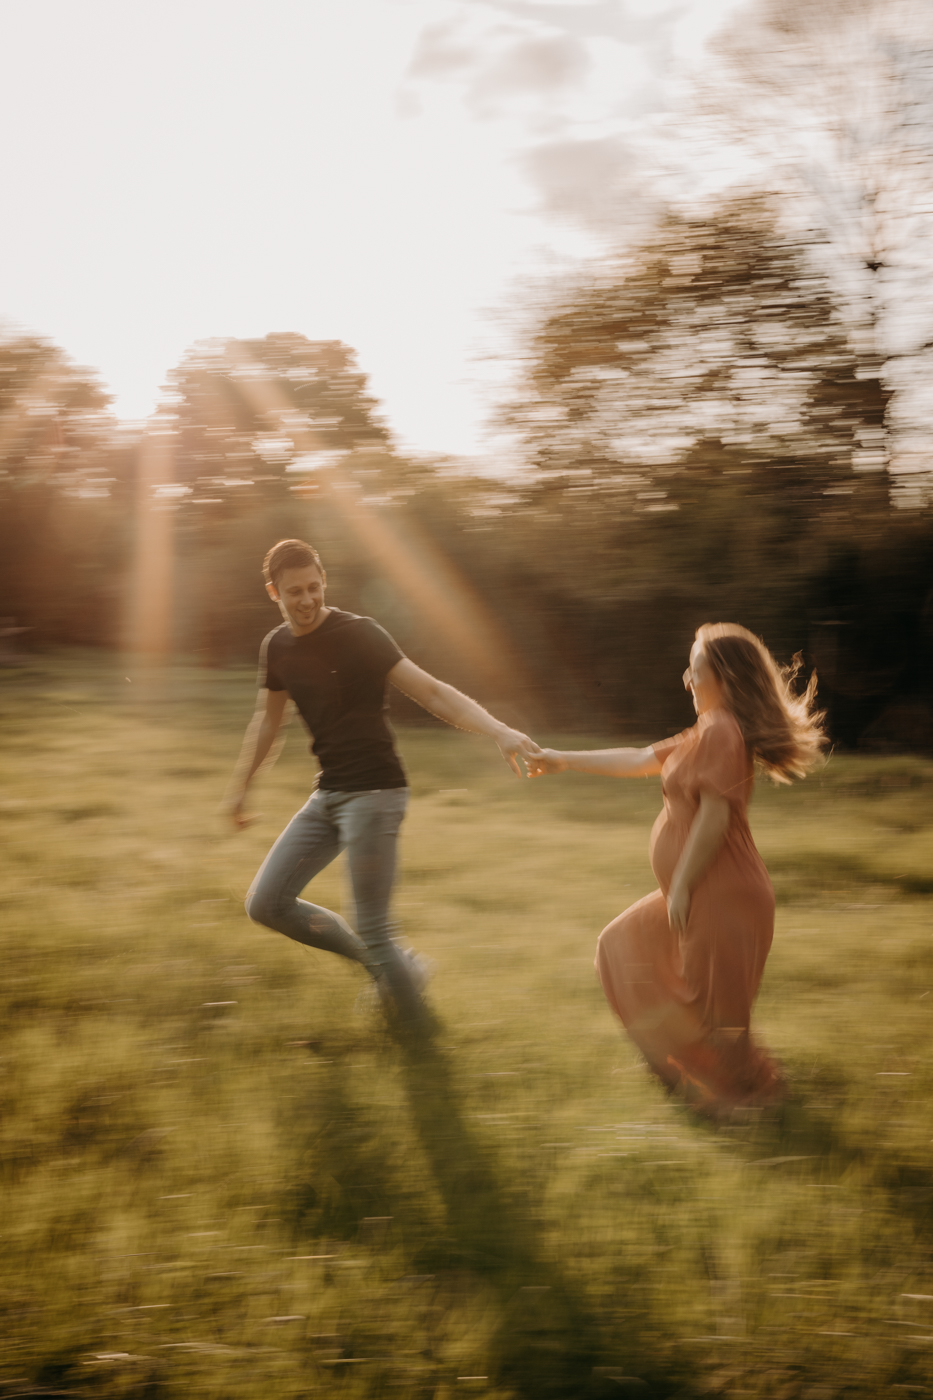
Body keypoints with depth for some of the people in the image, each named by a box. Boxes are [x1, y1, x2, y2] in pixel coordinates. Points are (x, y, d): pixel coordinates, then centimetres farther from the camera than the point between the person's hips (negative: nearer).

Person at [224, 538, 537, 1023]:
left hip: (374, 792, -7)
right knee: (266, 903, 6)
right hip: (328, 794, 7)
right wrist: (240, 784, 25)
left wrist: (498, 730, -33)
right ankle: (384, 964, 20)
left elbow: (430, 691, -20)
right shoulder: (277, 646, 6)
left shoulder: (359, 634, -14)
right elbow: (268, 718, 23)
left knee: (373, 930, -8)